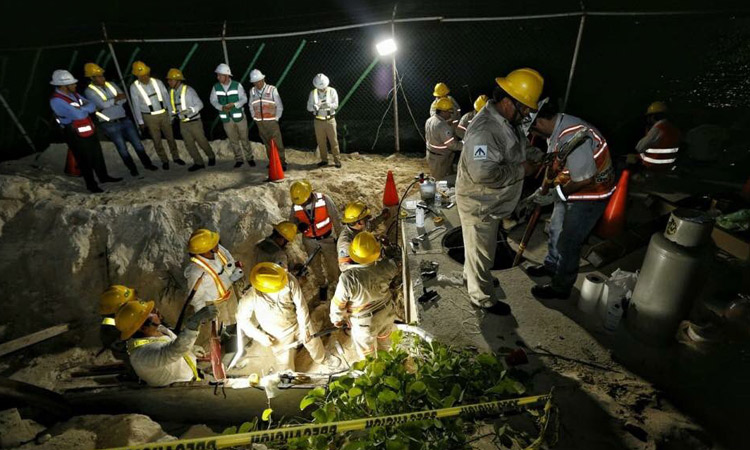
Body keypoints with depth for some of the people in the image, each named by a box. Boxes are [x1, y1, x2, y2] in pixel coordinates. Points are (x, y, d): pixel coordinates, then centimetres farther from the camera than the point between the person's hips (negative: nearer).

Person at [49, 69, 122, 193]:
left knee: (98, 156, 19)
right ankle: (91, 185, 17)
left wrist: (81, 109, -18)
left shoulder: (73, 94, 7)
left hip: (89, 131, 8)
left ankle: (103, 176, 37)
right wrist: (85, 108, -7)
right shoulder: (56, 101, -19)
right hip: (76, 136, -8)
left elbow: (92, 106, 1)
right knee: (85, 161, 4)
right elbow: (78, 115, -27)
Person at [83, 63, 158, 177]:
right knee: (122, 148, 3)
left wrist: (109, 102, -13)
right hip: (110, 125, -4)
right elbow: (102, 104, -18)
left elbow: (124, 99, -1)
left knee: (137, 143, 6)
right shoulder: (89, 91, -6)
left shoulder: (112, 85, 9)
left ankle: (147, 164, 16)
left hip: (124, 120, 4)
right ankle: (133, 169, 14)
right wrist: (116, 99, -6)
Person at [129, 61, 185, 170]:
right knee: (157, 140, 5)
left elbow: (166, 97, 4)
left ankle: (176, 157, 24)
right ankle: (164, 160, 16)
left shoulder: (157, 82, -1)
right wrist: (140, 122, -3)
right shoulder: (134, 87, -5)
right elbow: (136, 105, -3)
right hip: (149, 117, -1)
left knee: (170, 137, 9)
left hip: (163, 114, 2)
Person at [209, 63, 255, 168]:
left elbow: (244, 99, -5)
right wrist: (221, 107, -13)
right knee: (233, 140, 8)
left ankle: (250, 158, 17)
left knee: (244, 138, 3)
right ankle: (238, 160, 20)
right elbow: (213, 100, 6)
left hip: (239, 116, -3)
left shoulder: (237, 85, -9)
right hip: (226, 118, 3)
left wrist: (233, 105, -21)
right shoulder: (216, 87, -1)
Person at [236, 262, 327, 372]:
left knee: (313, 342, 27)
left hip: (299, 322, 2)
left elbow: (301, 305, -20)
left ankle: (323, 360, 63)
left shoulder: (289, 280, -34)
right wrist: (260, 336, -13)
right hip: (279, 334, -1)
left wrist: (304, 328, -13)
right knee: (286, 365, 19)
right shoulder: (250, 298, -34)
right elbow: (242, 319, -13)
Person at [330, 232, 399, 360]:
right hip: (387, 313, 5)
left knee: (367, 354, 27)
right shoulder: (386, 266, -28)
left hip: (365, 323, -4)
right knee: (384, 340, 37)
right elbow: (397, 265, -2)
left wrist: (337, 319, 0)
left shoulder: (348, 278, -37)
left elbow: (339, 303, -21)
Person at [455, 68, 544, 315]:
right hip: (479, 204, -10)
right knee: (481, 252, 9)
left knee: (480, 248, 28)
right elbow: (484, 173, -40)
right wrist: (522, 169, -27)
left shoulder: (506, 119, 1)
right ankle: (483, 298, 29)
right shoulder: (485, 130, -32)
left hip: (490, 201, 10)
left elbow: (516, 147, 21)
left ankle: (472, 277, 51)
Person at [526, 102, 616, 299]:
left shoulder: (571, 136, -33)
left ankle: (561, 288, 22)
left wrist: (556, 194, -19)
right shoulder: (559, 129, -2)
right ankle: (551, 266, 47)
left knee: (568, 242, 2)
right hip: (571, 190, 10)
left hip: (591, 196, -9)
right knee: (555, 229, 23)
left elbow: (585, 178, -29)